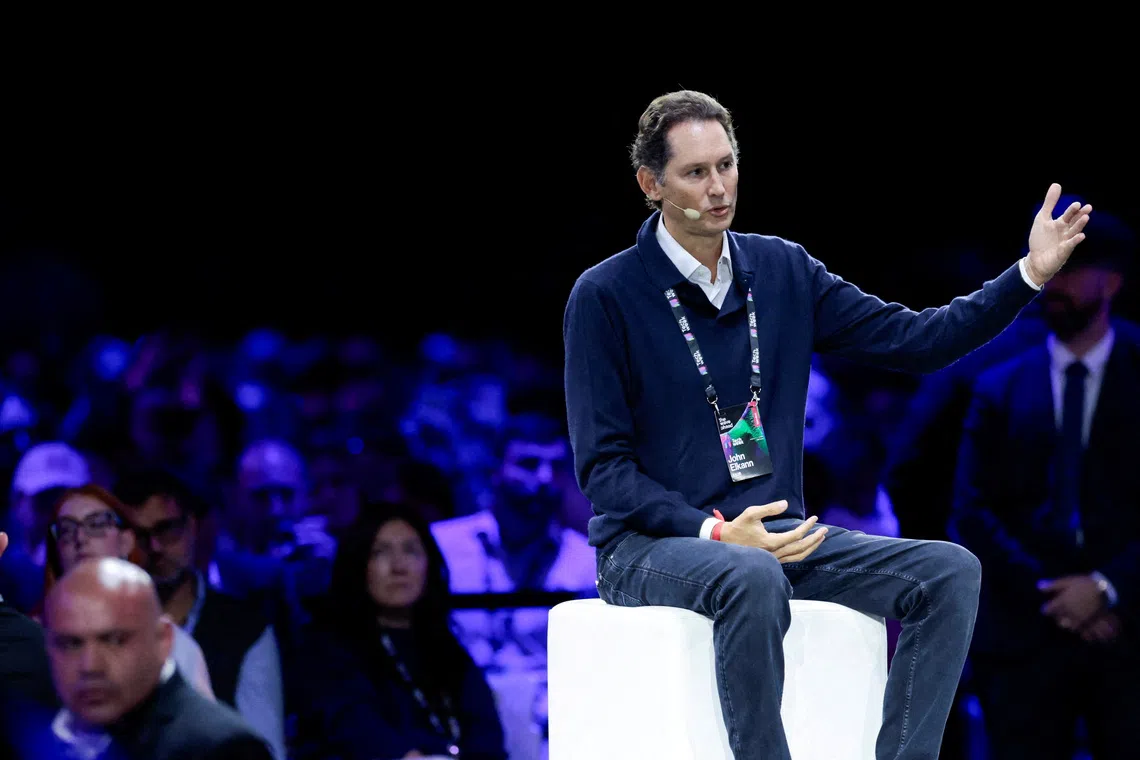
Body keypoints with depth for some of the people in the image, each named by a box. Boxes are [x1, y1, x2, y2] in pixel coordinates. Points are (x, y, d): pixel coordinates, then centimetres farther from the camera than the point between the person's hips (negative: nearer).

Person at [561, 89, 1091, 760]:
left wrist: (1030, 274, -1)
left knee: (950, 572, -14)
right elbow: (603, 468, -8)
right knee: (753, 579, -39)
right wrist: (715, 533, -22)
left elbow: (915, 341, 10)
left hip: (775, 533, 6)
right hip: (652, 546, -6)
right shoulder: (604, 296, -6)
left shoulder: (782, 271, 9)